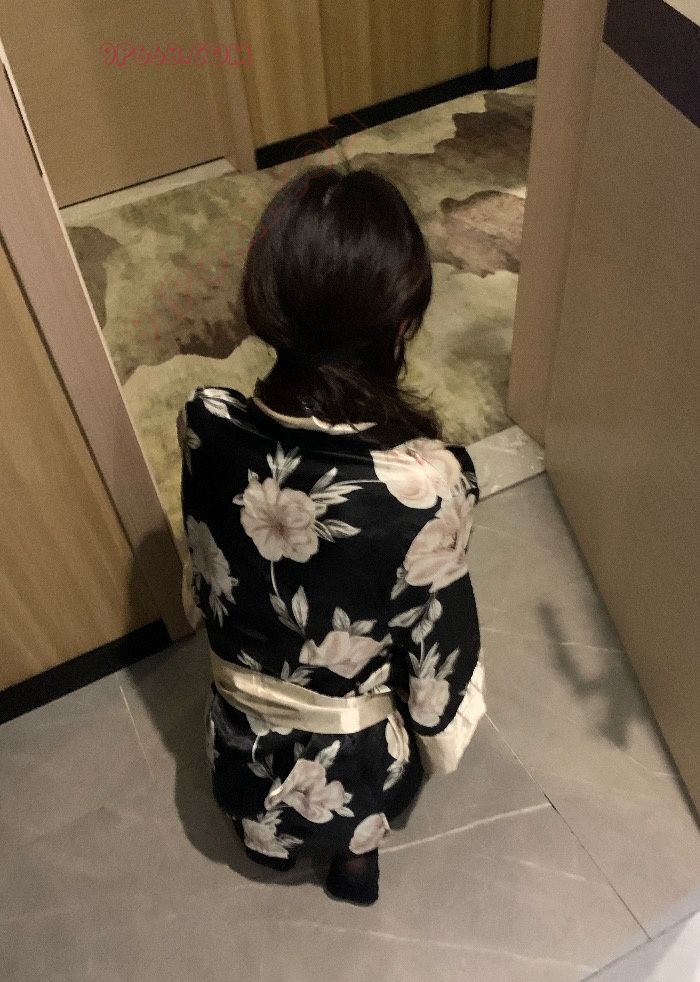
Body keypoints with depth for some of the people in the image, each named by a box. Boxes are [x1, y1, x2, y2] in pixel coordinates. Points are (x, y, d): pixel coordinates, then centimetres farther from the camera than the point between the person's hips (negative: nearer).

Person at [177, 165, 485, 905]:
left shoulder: (205, 427, -28)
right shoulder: (424, 484, -39)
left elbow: (205, 577, -9)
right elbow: (438, 640, -22)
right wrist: (443, 734, 0)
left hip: (246, 712, 3)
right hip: (355, 739, -2)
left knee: (264, 818, 39)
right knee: (358, 824, 36)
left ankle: (270, 840, 69)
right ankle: (357, 861, 65)